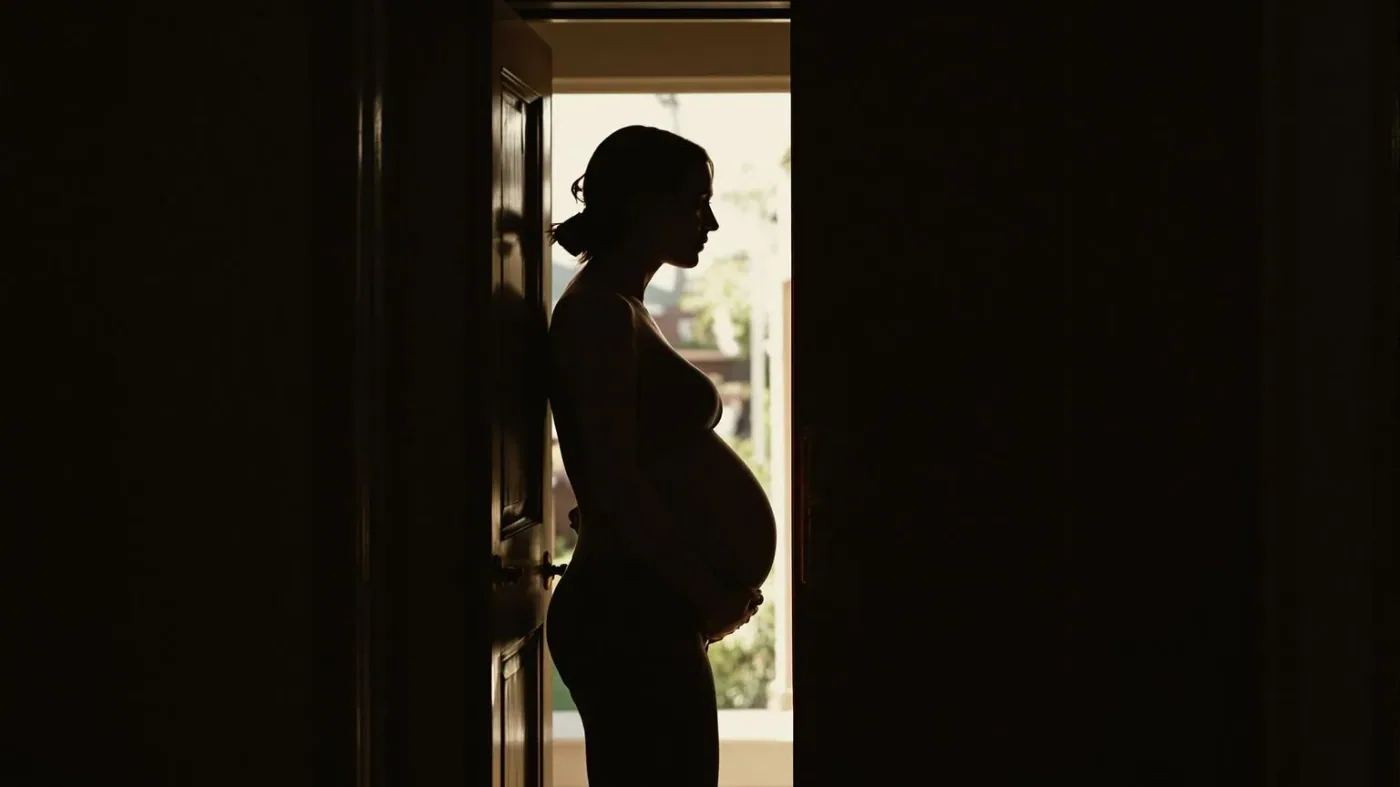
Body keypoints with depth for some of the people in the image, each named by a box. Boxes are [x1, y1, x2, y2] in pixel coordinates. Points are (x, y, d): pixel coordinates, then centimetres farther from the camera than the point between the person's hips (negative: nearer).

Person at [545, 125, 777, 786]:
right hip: (629, 616, -10)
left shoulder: (619, 310, 17)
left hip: (635, 614, 10)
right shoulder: (601, 312, -13)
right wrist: (711, 594, -12)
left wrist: (711, 589, 11)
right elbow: (616, 480, -20)